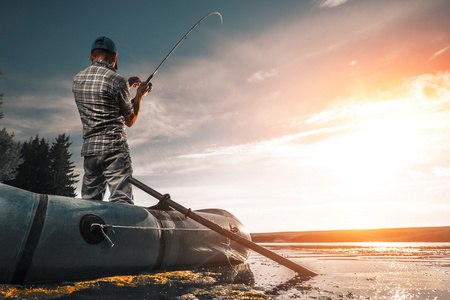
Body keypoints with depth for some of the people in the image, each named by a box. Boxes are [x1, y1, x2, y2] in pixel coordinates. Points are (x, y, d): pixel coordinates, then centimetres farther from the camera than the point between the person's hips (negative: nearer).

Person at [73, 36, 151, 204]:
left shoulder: (77, 79, 12)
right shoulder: (117, 80, -7)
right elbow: (130, 121, 1)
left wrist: (126, 85, 27)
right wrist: (139, 96, 15)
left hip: (89, 148, 6)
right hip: (114, 148, -6)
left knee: (89, 201, 12)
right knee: (121, 202, -7)